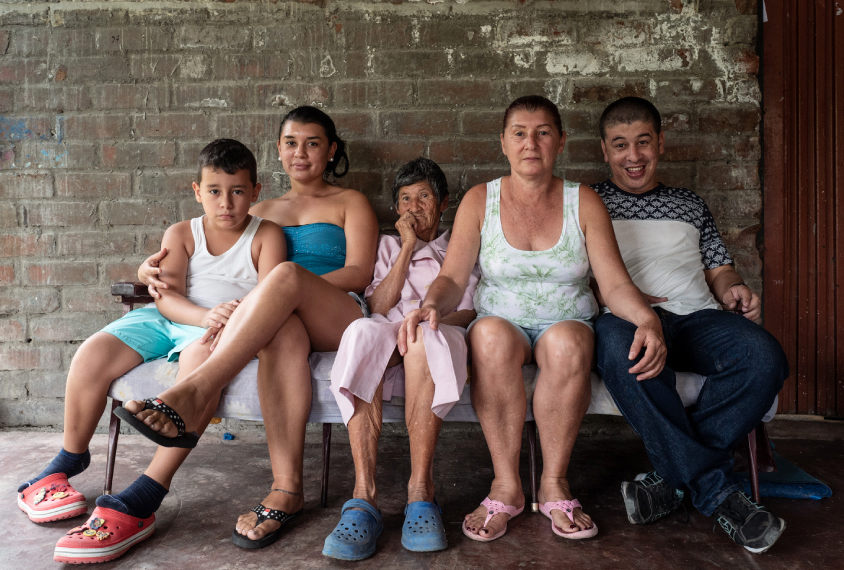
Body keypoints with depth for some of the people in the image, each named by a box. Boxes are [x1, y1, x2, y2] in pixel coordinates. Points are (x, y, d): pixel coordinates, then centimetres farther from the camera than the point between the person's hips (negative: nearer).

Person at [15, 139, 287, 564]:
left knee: (201, 356, -39)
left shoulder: (266, 235, 7)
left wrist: (238, 317, -31)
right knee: (93, 353, -19)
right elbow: (167, 296, -3)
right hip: (168, 319, 4)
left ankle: (142, 500, -38)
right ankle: (69, 462, 10)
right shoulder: (181, 234, 13)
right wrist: (205, 315, -25)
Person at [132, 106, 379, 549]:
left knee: (286, 273, -36)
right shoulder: (262, 213, 30)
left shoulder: (350, 203, 18)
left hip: (341, 322, -2)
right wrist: (152, 270, 4)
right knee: (282, 331, -38)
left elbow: (358, 273, 1)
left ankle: (192, 394, -44)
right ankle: (287, 488, -40)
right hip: (279, 319, 2)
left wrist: (280, 288, -13)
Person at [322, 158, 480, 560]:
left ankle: (420, 490, -38)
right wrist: (408, 246, 5)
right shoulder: (388, 245, 29)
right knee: (363, 332, -36)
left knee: (424, 336, -38)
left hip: (439, 338, -1)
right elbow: (377, 307, 10)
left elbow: (469, 311, 10)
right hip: (389, 337, 1)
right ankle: (364, 496, -41)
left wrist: (427, 317, -11)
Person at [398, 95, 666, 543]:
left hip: (567, 325, 1)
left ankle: (554, 483, -19)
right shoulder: (480, 200, 3)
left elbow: (615, 283, -4)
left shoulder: (584, 203, 4)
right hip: (503, 324, 0)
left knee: (567, 341, -35)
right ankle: (506, 485, -23)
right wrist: (431, 303, -30)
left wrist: (648, 318, -25)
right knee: (491, 334, -35)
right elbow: (452, 279, -6)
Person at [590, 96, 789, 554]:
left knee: (764, 357, -30)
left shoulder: (689, 204, 30)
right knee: (621, 348, -41)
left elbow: (719, 269, 26)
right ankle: (717, 491, -30)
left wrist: (733, 289, 2)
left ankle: (673, 476, -20)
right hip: (625, 319, -3)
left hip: (697, 316, 4)